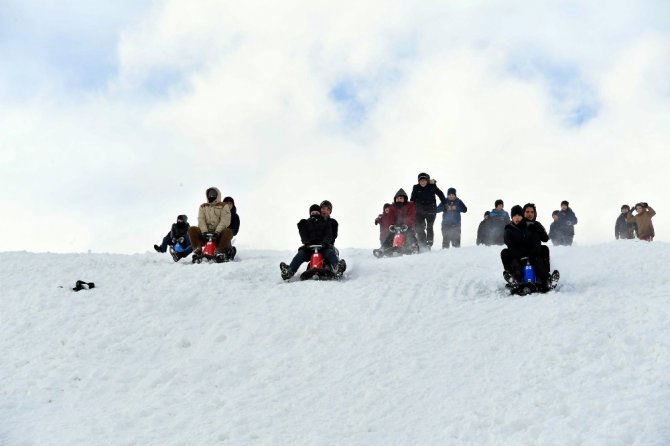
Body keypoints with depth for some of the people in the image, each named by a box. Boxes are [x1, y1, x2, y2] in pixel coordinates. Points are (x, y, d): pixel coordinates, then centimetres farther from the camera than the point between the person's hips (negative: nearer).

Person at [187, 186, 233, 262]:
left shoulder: (224, 206, 6)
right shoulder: (203, 207, 16)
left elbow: (225, 220, -8)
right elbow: (201, 220, 1)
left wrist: (217, 232, -24)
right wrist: (204, 231, -19)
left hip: (219, 233, -3)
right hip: (206, 233, 3)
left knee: (228, 231, -34)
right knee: (191, 229, -20)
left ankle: (220, 252, -41)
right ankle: (197, 249, -30)